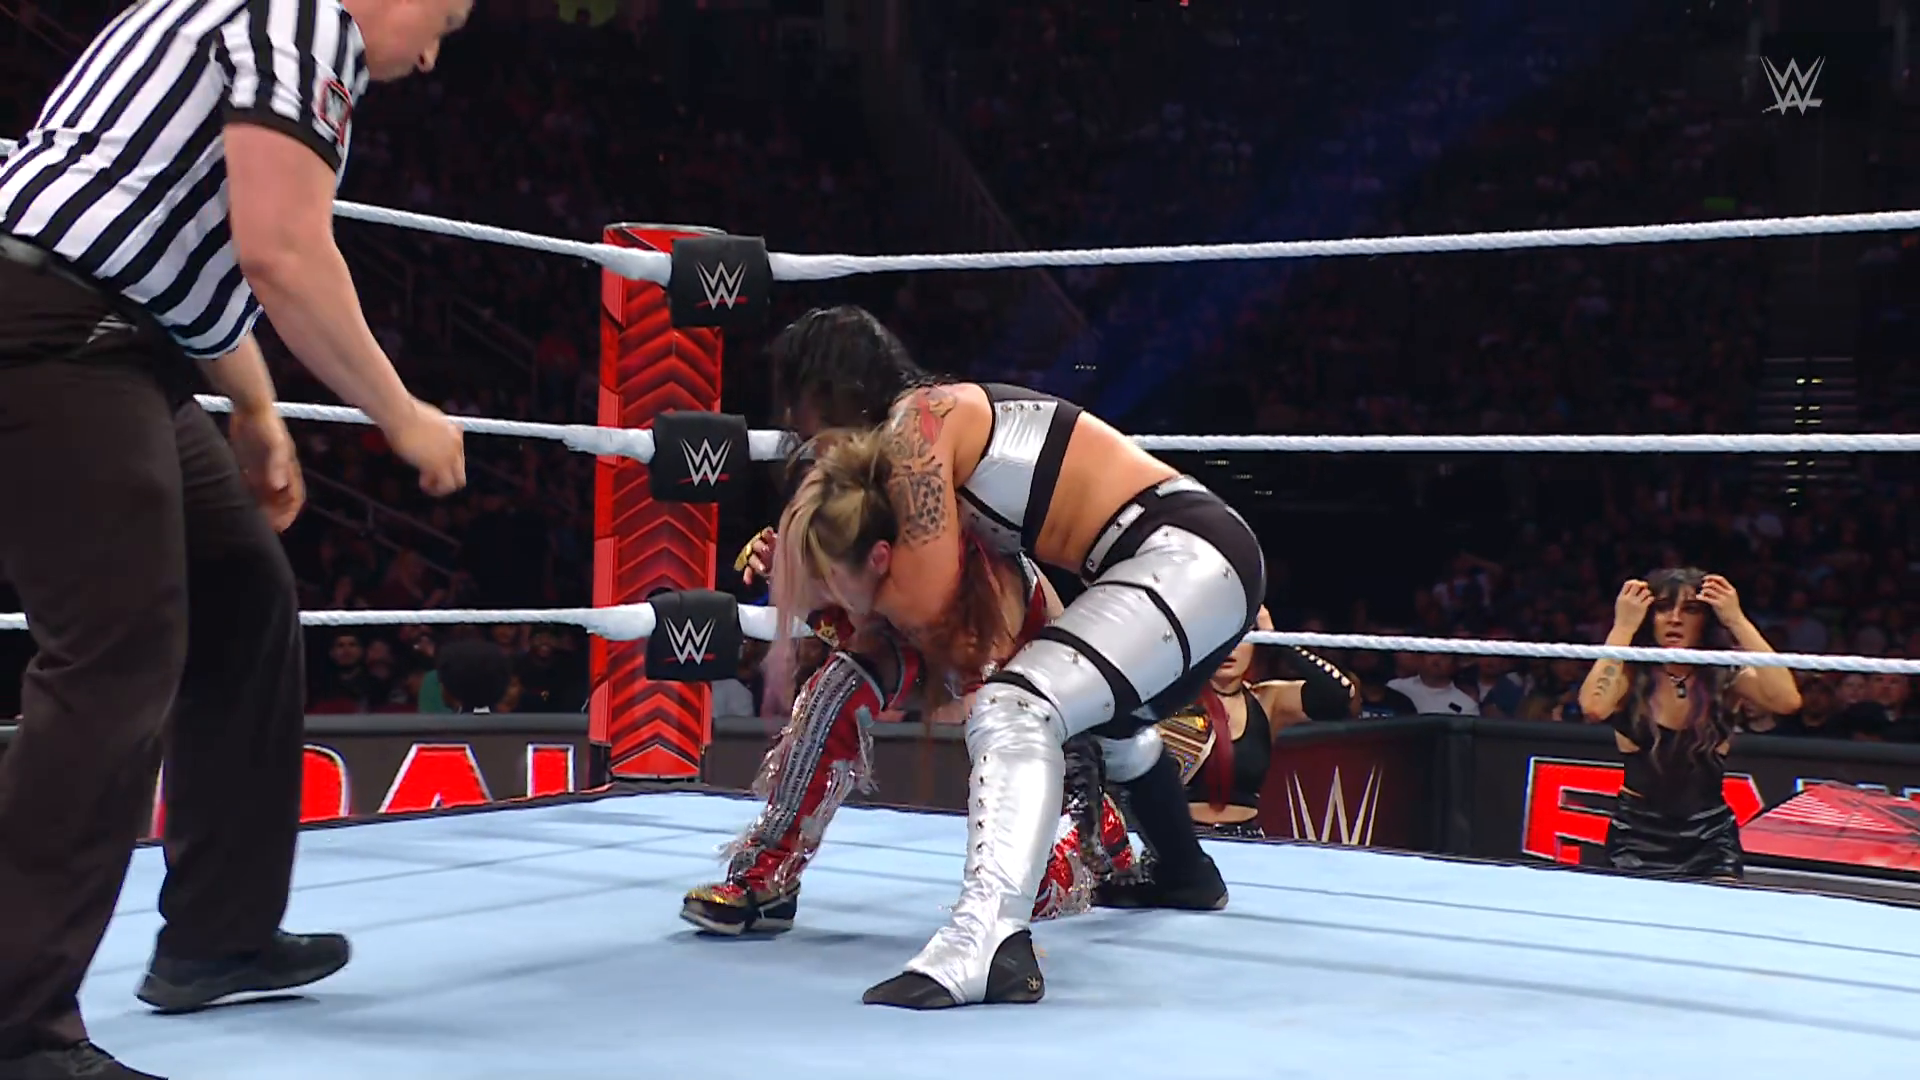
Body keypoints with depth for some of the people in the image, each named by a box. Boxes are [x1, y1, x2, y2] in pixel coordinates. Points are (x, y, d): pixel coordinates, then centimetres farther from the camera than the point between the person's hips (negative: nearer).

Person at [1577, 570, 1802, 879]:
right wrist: (1623, 627, -23)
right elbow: (1594, 707, -30)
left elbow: (1786, 700, -24)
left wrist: (1737, 621, -21)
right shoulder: (1631, 674, -7)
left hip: (1709, 834, 1)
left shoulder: (1725, 678, -4)